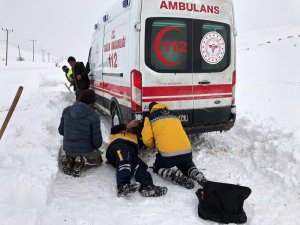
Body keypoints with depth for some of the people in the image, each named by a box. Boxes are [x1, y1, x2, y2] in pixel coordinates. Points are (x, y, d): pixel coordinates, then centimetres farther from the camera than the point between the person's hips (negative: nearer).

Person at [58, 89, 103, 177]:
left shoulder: (67, 110, -6)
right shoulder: (93, 116, -22)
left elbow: (61, 130, 5)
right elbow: (97, 138, -16)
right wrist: (96, 147, 7)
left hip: (68, 149, 5)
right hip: (85, 150, -5)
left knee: (70, 155, 40)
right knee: (98, 159, 26)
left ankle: (68, 159, 4)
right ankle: (82, 162, -5)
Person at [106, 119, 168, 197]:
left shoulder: (135, 137, 47)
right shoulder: (120, 131, 38)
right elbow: (113, 129, 14)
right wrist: (127, 126, 2)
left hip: (131, 151, 4)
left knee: (139, 165, -27)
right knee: (125, 161, -36)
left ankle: (147, 186, -53)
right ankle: (123, 186, -60)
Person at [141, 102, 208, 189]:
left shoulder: (150, 118, 10)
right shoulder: (174, 114, 22)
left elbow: (147, 140, 4)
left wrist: (154, 145, 27)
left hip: (167, 153, -4)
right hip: (186, 151, 4)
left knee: (157, 168, 26)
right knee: (187, 166, 35)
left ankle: (178, 176, -1)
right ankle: (199, 176, 3)